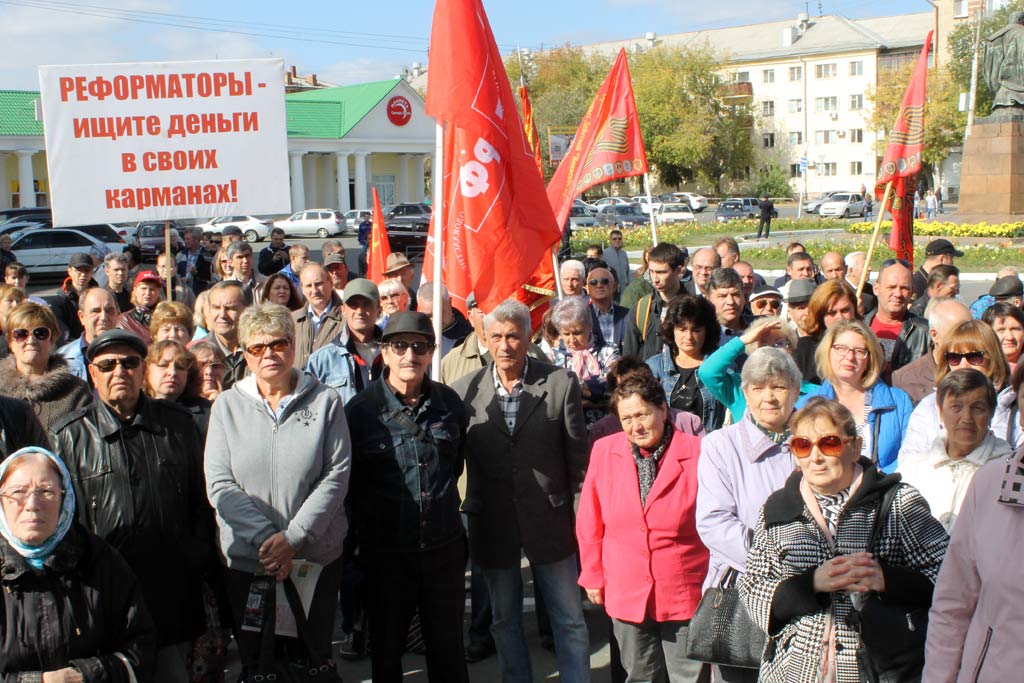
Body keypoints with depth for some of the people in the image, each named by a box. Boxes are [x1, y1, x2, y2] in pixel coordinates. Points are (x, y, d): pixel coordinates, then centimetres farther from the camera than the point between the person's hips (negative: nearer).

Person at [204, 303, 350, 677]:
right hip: (245, 560, 1)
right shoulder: (227, 405, 2)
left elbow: (336, 477, -7)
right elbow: (219, 485, -5)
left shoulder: (325, 402, -1)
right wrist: (264, 538, -15)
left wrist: (292, 538, -15)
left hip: (317, 558, -1)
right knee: (255, 662, 14)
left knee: (312, 660, 11)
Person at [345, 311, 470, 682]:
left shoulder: (450, 402, 1)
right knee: (386, 651, 14)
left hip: (445, 548, 2)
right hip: (385, 553, -2)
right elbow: (349, 484, -1)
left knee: (448, 650, 14)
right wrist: (362, 531, 2)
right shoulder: (361, 409, -9)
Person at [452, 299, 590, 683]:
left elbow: (577, 455, -3)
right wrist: (468, 509, -2)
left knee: (569, 620, 8)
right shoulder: (464, 391, -3)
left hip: (549, 520, -2)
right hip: (492, 525, 2)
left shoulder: (560, 384, -6)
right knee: (505, 621, 17)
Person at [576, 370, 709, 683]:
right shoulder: (604, 452, -1)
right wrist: (593, 575, 11)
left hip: (685, 596, -2)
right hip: (627, 596, 3)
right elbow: (590, 522, 7)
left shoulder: (697, 453, -11)